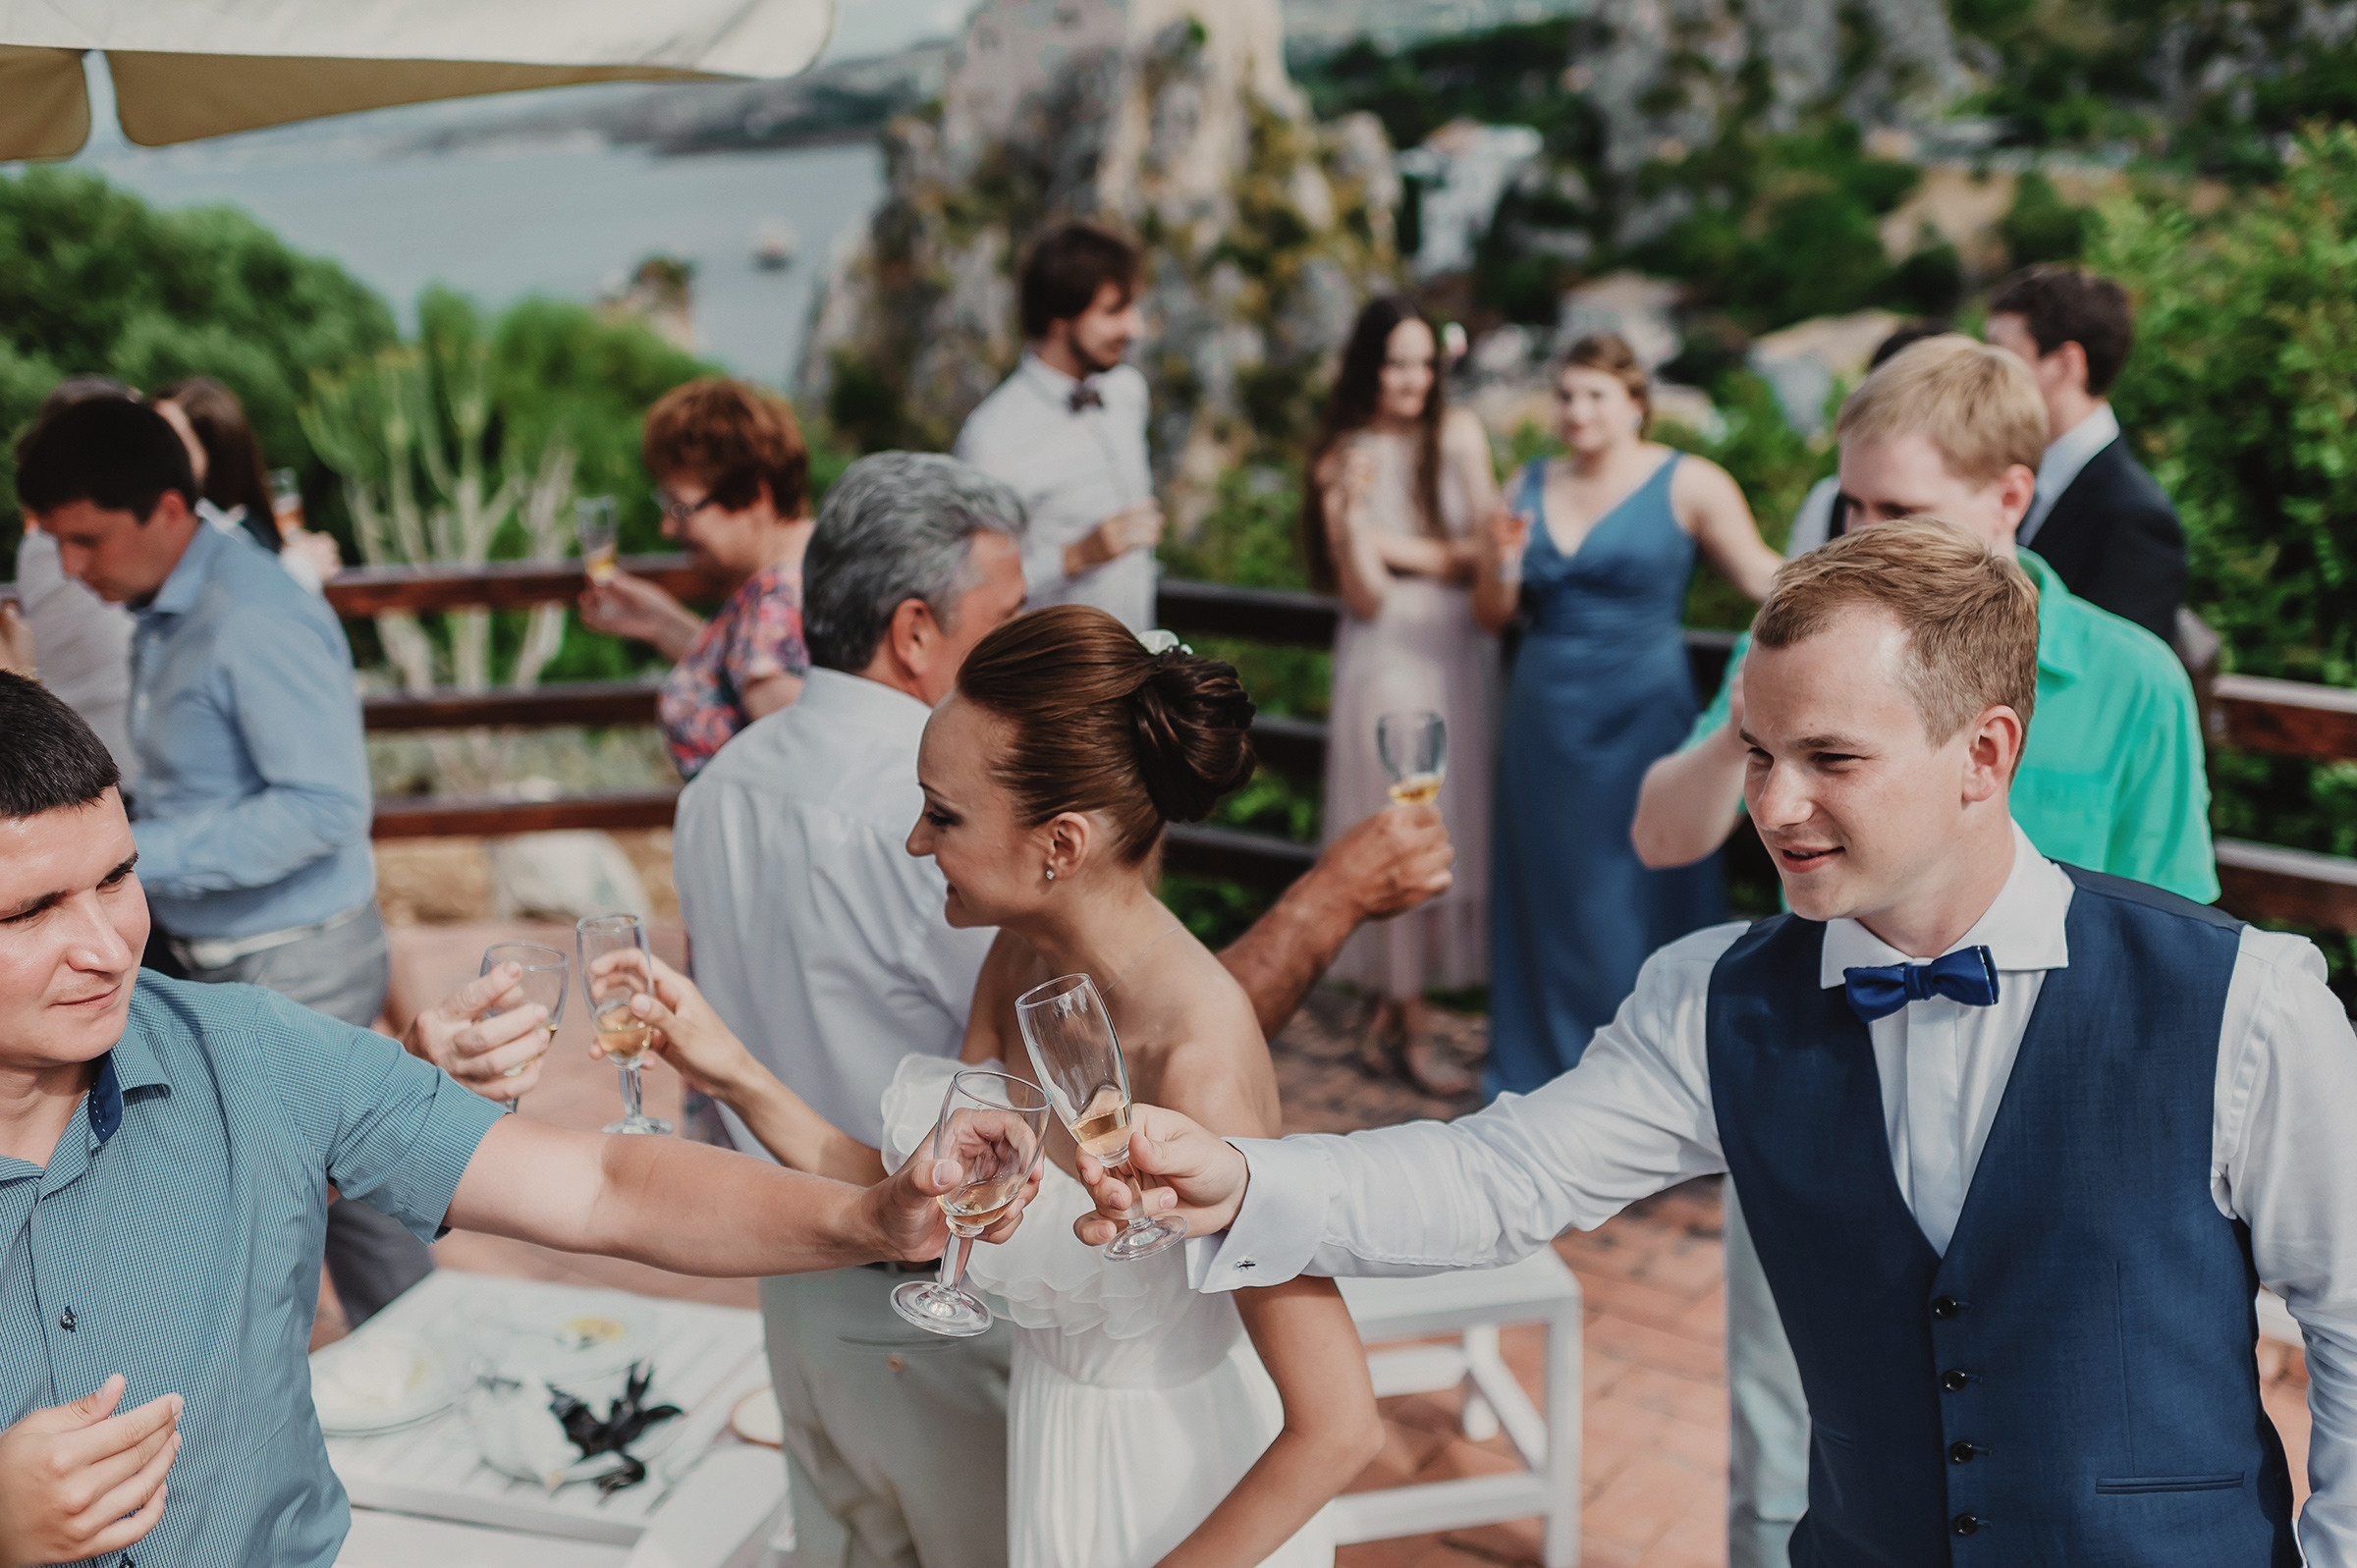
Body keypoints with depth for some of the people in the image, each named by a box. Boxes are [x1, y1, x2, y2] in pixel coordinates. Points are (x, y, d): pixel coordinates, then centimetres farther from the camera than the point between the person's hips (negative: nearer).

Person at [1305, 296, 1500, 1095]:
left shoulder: (1458, 433, 2)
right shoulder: (1342, 458, -2)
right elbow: (1364, 595, -8)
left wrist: (1396, 547, -7)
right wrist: (1350, 515, -22)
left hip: (1461, 652, 2)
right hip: (1388, 661, -2)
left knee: (1451, 829, 5)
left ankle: (1391, 1016, 17)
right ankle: (1409, 1024, 10)